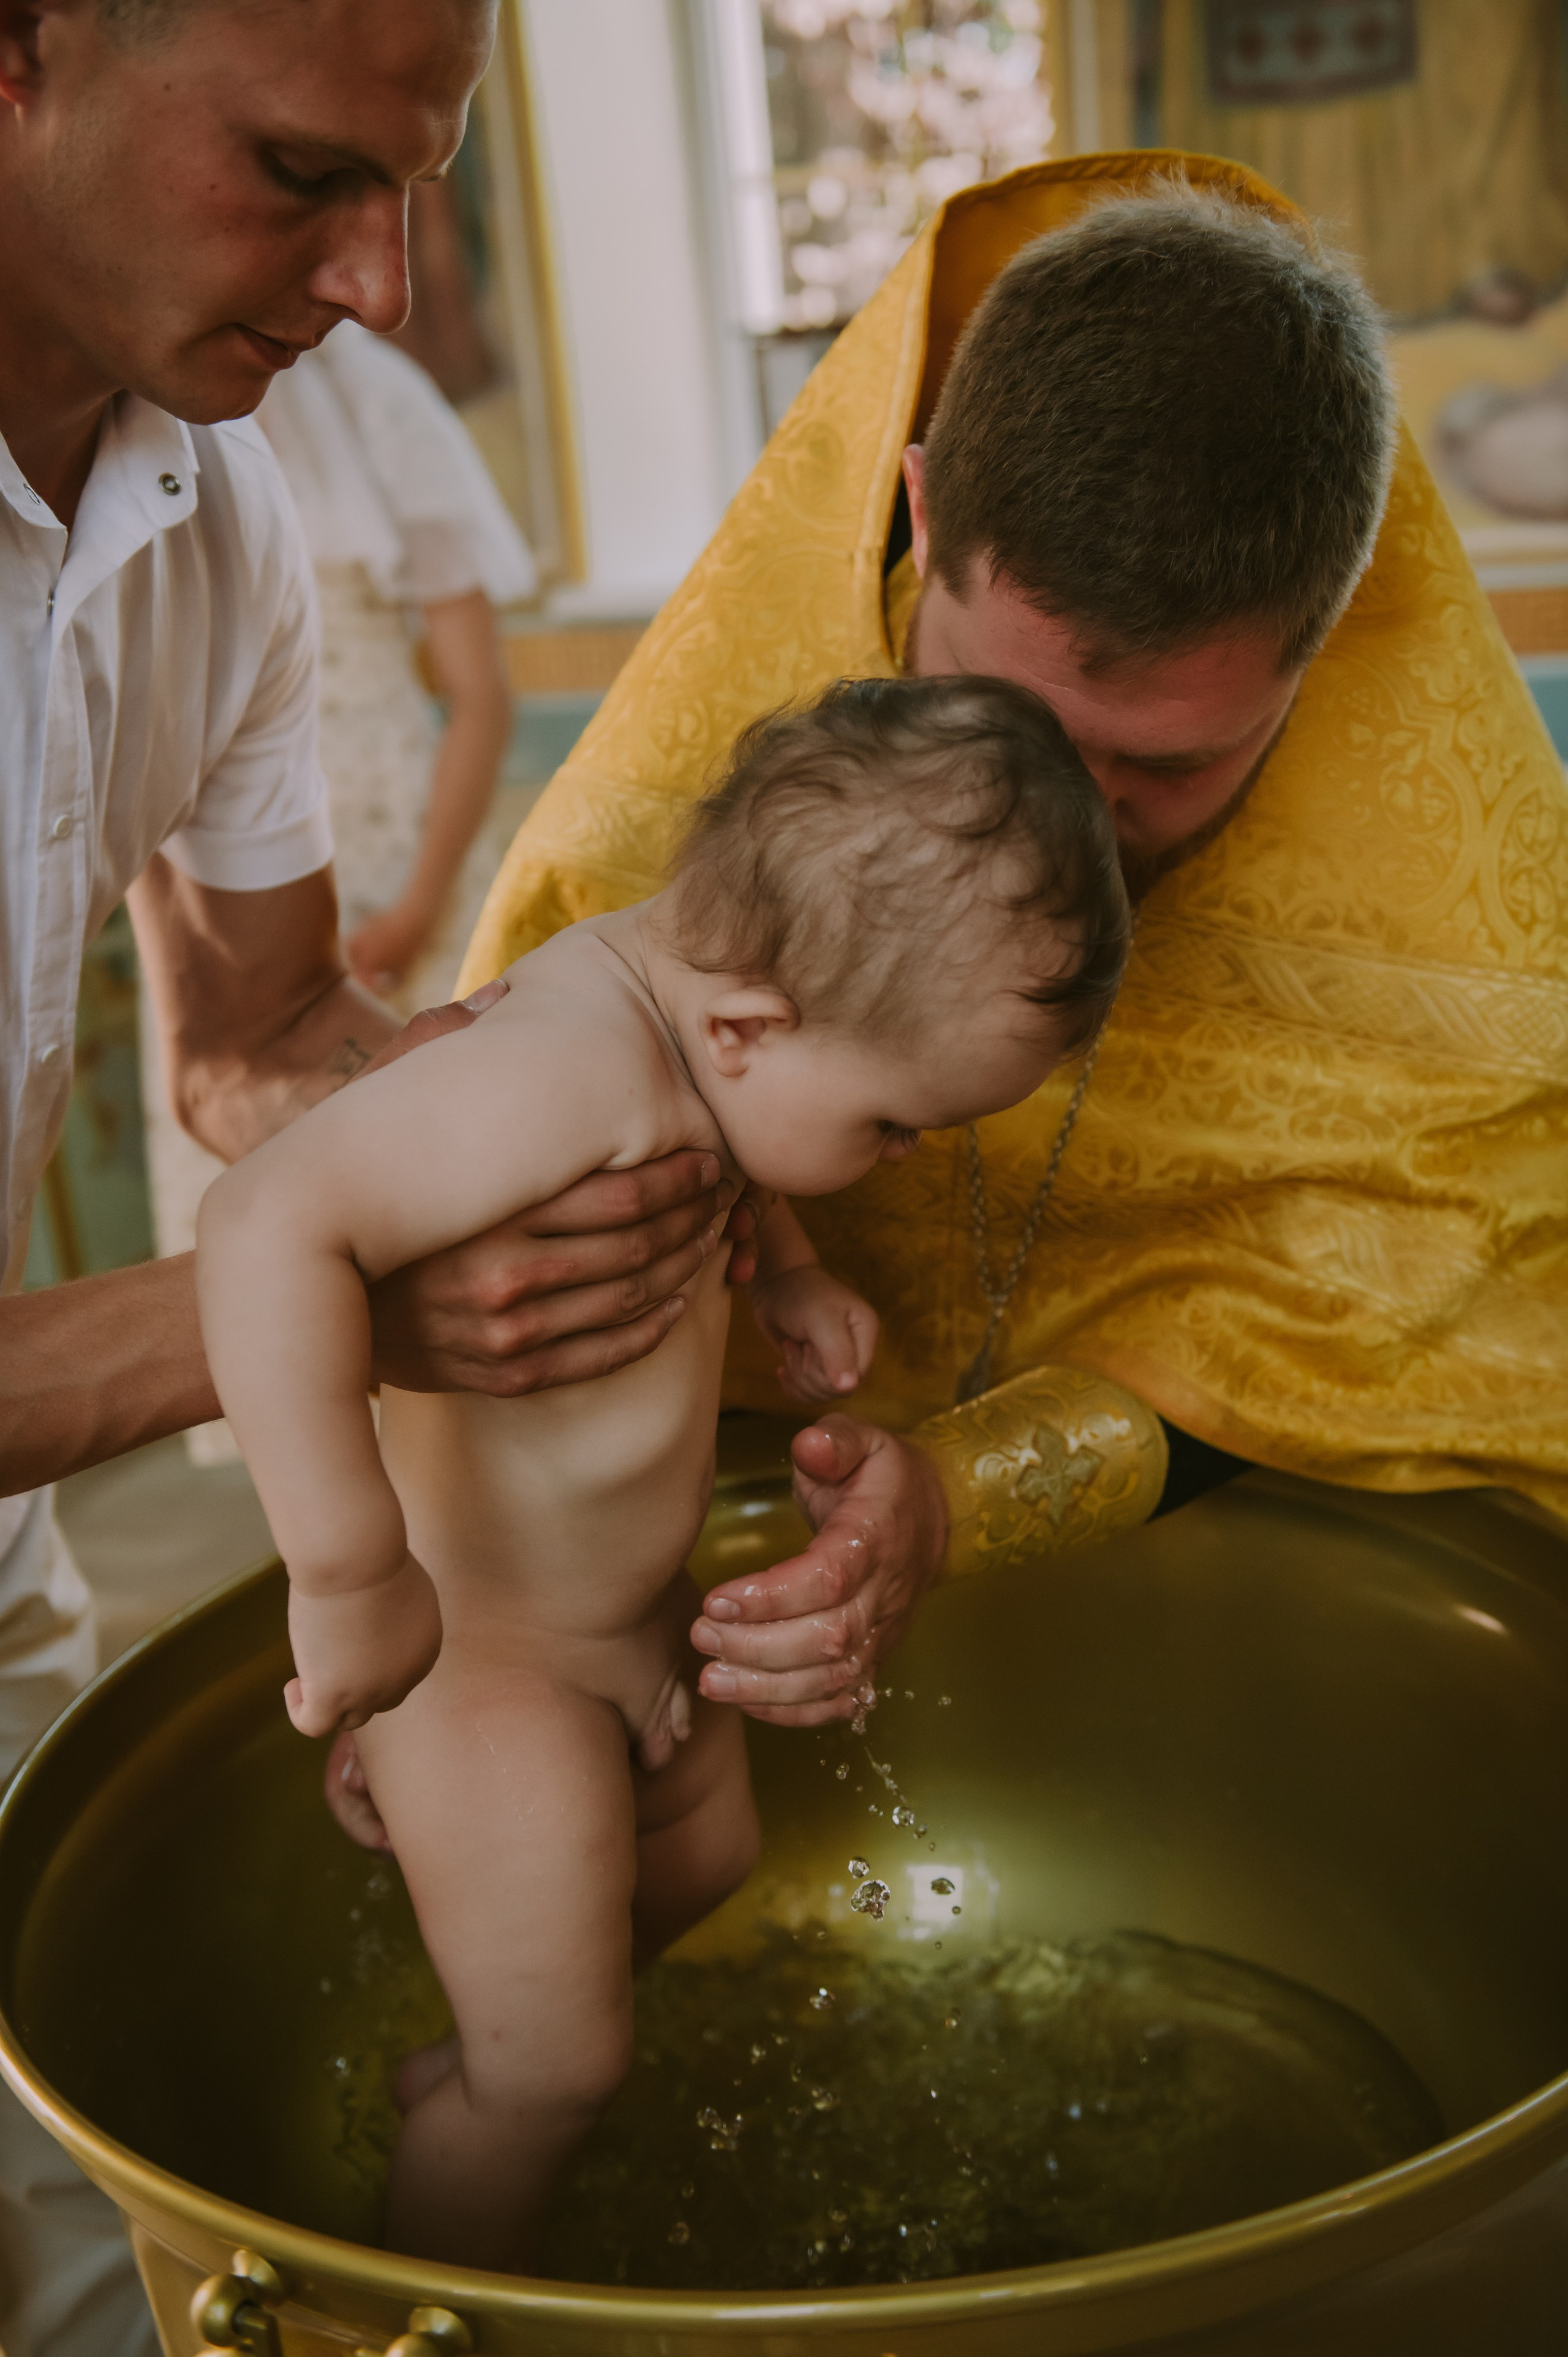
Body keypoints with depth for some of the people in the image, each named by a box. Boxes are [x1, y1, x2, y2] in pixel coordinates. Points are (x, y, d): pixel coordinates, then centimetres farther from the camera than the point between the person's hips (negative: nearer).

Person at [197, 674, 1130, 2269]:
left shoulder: (695, 971, -8)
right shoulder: (569, 1066, -36)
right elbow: (270, 1223, -45)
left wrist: (782, 1270, -2)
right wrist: (352, 1570, -41)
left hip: (633, 1604, 9)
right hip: (480, 1647, -9)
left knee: (703, 1859, 29)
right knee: (558, 2075, 2)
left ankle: (452, 2078, 50)